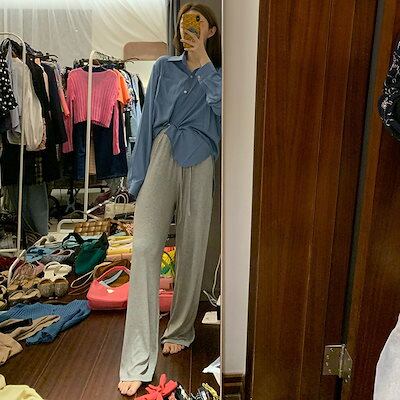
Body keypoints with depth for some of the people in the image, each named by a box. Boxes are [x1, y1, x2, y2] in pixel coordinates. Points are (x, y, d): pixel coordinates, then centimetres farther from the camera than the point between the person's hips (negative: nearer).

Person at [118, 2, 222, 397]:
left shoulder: (217, 74, 12)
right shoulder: (164, 67, 15)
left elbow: (223, 107, -11)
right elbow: (148, 122, 11)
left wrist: (202, 59, -7)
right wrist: (139, 177, 6)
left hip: (198, 167, 0)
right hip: (161, 159, 0)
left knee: (191, 250, 4)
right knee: (145, 247, -12)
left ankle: (180, 331, 27)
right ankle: (137, 361, -7)